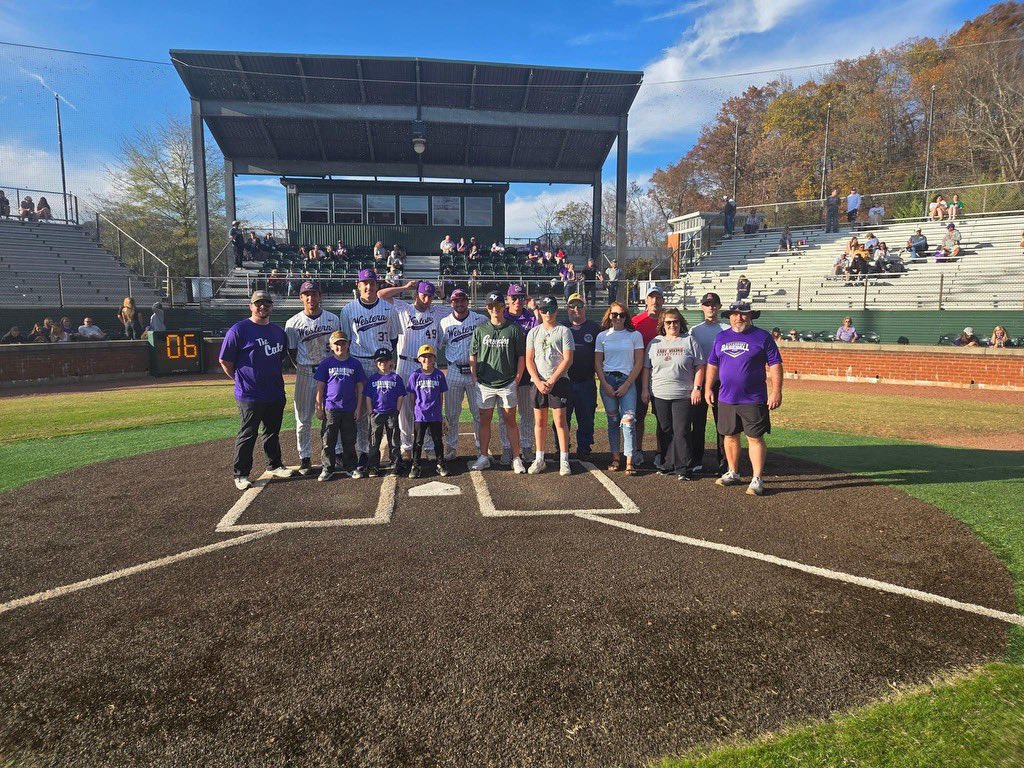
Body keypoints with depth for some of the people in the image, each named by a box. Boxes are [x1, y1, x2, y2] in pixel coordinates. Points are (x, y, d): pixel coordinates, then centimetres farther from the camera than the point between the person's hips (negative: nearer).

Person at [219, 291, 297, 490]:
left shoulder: (279, 331, 11)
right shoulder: (239, 330, -8)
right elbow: (225, 361, -6)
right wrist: (241, 380, 0)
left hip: (276, 393, 6)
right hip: (250, 396, -6)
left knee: (273, 432, 17)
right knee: (247, 435, 1)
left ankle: (274, 466, 31)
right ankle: (241, 474, 12)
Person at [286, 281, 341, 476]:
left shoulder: (333, 319, 4)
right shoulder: (293, 323, 1)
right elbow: (291, 351, 6)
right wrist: (304, 368, 0)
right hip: (305, 373, -1)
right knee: (303, 418, 3)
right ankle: (305, 458, 13)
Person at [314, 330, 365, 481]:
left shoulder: (355, 364, 4)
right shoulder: (326, 363, 1)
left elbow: (360, 388, 7)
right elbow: (320, 387, 2)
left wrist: (359, 408, 2)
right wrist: (319, 408, -2)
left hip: (350, 409, 1)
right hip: (330, 408, -1)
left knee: (349, 440, 10)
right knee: (328, 440, 3)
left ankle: (351, 467, 21)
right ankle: (327, 468, 13)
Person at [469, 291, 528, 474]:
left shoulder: (514, 329, 1)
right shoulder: (480, 329, 6)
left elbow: (521, 357, 3)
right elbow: (473, 356, 10)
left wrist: (517, 379, -3)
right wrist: (474, 378, 2)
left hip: (508, 384, -2)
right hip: (484, 384, 2)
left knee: (510, 420, 3)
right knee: (484, 420, 8)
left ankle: (516, 458, 9)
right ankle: (483, 457, 18)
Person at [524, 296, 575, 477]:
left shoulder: (564, 331, 1)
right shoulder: (533, 332, 10)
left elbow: (568, 360, -6)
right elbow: (529, 360, 6)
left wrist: (551, 380, -12)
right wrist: (538, 382, -8)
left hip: (559, 381, -3)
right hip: (538, 382, 3)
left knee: (560, 420, -4)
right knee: (539, 421, 7)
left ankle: (564, 460, 3)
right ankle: (539, 459, 17)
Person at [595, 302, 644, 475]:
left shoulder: (635, 335, 4)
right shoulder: (602, 336, 9)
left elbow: (639, 363, 2)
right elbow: (597, 363, 7)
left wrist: (627, 384, -7)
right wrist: (605, 384, -5)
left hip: (627, 380, -2)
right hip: (607, 379, 2)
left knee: (628, 419, -11)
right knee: (613, 420, 5)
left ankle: (629, 461, -11)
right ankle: (616, 458, 10)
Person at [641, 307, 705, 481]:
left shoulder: (689, 341, 3)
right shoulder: (655, 342, 11)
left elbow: (699, 366, 2)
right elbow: (646, 368, 13)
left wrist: (697, 388, -6)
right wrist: (645, 389, 7)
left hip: (684, 395, -3)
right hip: (659, 395, 3)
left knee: (681, 431, -6)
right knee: (664, 431, 9)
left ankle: (684, 468, 0)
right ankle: (667, 465, 19)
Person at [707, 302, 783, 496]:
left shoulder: (762, 336, -2)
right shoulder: (721, 337, 12)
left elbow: (775, 364, -5)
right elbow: (712, 364, 17)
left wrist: (776, 391, -11)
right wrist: (709, 388, 10)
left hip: (753, 400, -5)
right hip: (726, 398, 5)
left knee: (755, 438, -3)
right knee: (730, 436, 12)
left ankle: (757, 480, 2)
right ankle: (733, 473, 27)